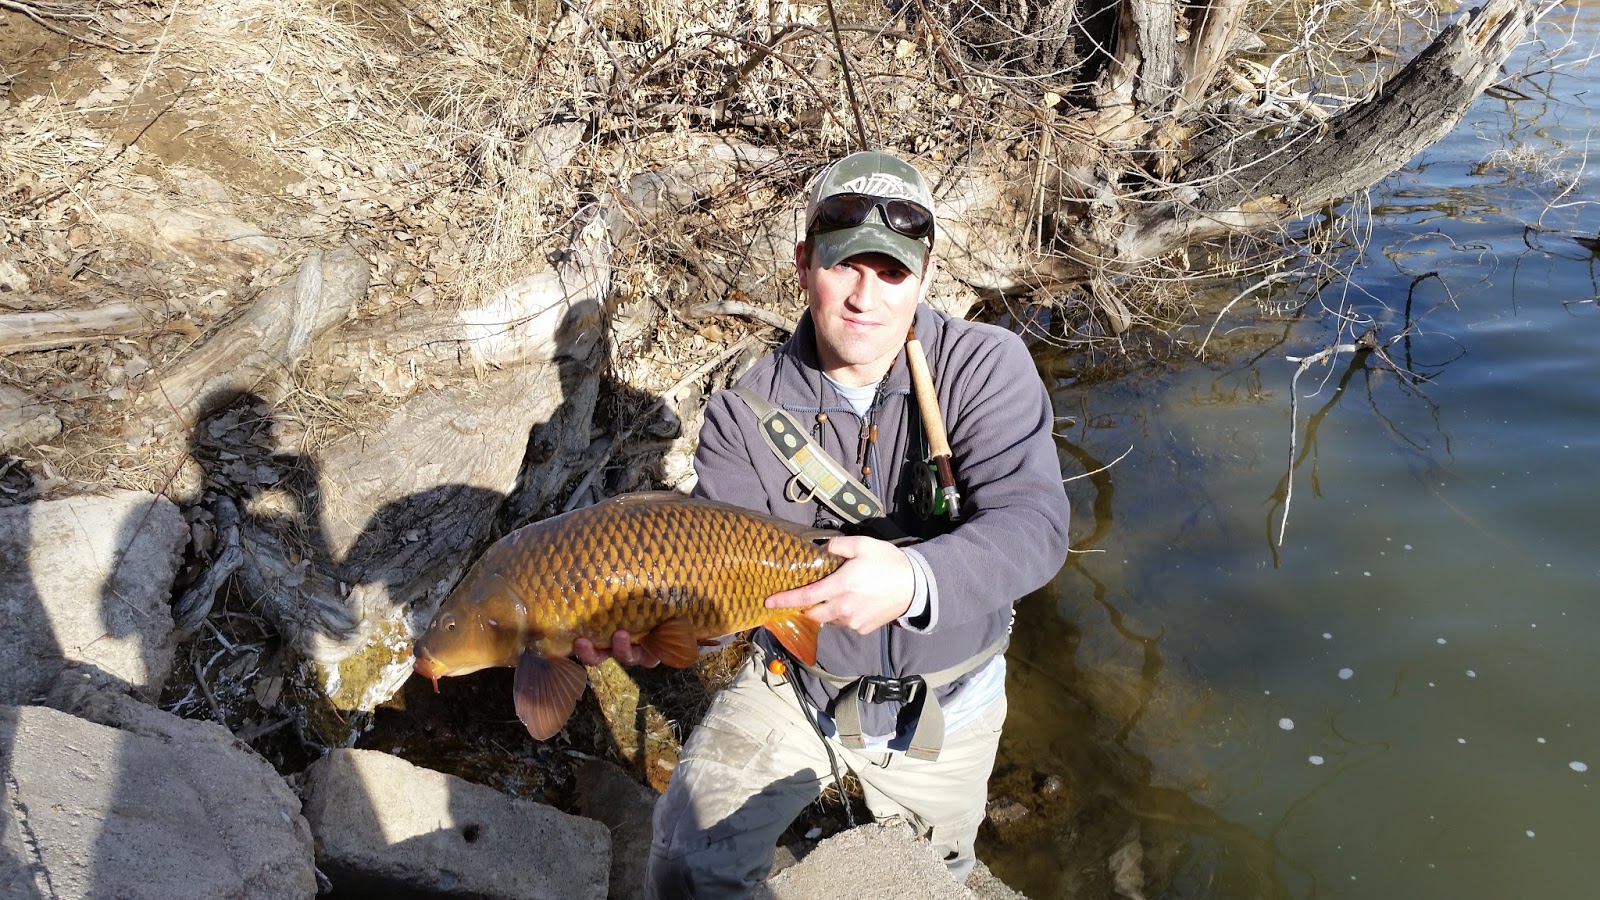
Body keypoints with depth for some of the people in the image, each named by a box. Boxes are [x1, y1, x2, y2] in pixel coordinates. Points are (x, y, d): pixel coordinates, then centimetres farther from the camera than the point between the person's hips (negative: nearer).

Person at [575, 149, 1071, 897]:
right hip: (792, 686, 0)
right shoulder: (746, 412, -16)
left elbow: (1032, 524, -33)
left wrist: (915, 579, -52)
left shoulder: (987, 369, -21)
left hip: (943, 703, 0)